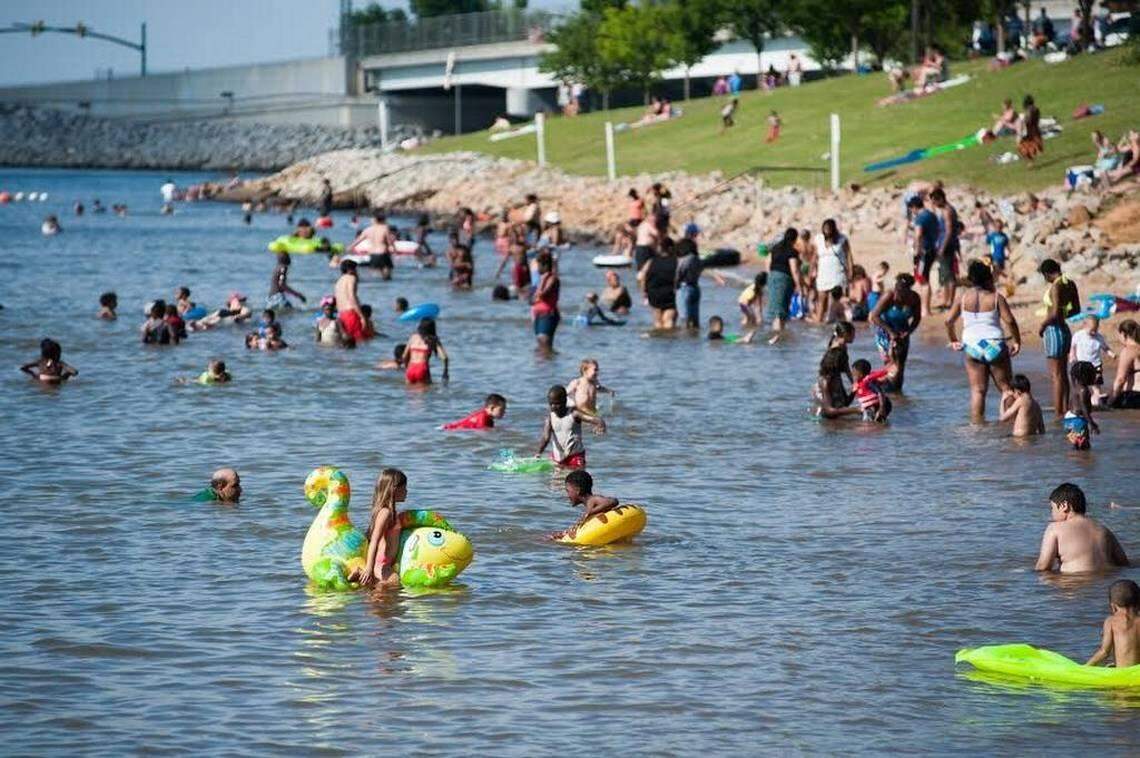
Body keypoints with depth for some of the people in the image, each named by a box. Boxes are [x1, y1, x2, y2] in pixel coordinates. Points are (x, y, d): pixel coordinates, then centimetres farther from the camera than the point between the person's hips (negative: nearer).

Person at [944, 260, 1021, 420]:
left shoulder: (962, 297, 3)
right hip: (995, 346, -2)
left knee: (977, 390, 6)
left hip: (972, 347, 2)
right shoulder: (996, 298, -4)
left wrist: (953, 340, 16)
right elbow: (1010, 321, -10)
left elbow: (949, 320, 3)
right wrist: (1016, 341, 2)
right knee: (1006, 387, 9)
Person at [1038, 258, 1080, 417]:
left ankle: (1058, 414, -3)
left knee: (1057, 375, -5)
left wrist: (1042, 325, -10)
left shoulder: (1056, 286, -19)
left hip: (1054, 331, -9)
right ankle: (1065, 409, 22)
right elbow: (1076, 309, 15)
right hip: (1065, 329, 9)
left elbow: (1055, 312, -25)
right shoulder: (1070, 284, 7)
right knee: (1063, 374, 16)